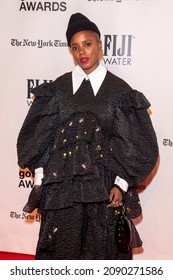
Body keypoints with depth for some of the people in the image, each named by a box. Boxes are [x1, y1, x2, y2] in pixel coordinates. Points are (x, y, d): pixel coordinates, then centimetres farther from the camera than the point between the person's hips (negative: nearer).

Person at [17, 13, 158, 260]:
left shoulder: (120, 91, -2)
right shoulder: (58, 88, 4)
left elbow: (136, 144, -2)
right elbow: (38, 135, 6)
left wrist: (121, 184, -8)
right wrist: (40, 179, 1)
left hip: (104, 185, -1)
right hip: (61, 184, 2)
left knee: (100, 246, 11)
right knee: (62, 246, 12)